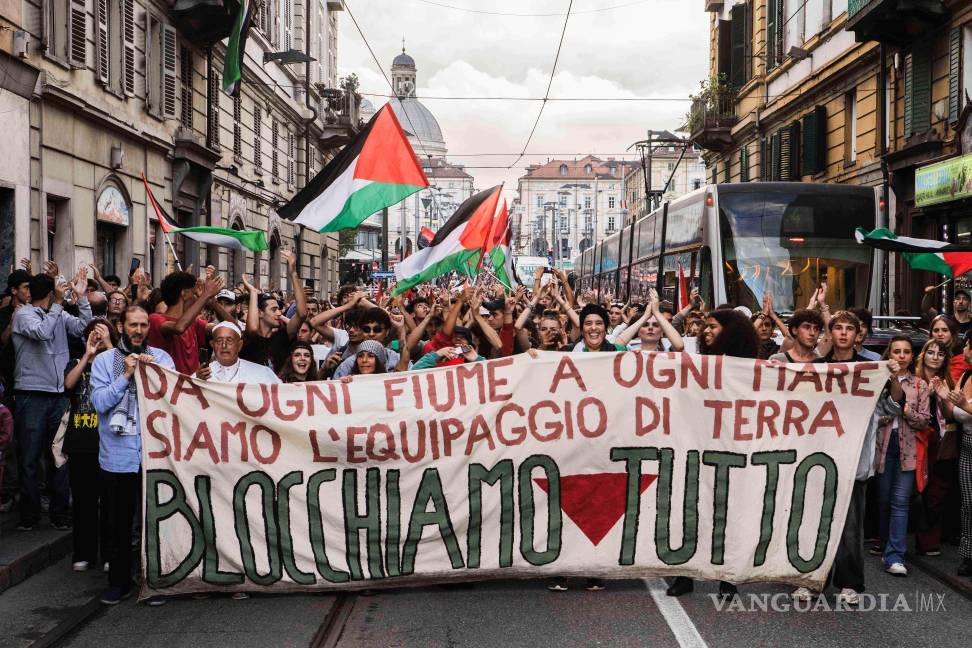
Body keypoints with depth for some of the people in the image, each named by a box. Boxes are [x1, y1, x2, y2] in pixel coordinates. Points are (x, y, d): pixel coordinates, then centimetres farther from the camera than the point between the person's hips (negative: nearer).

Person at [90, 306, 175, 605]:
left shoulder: (162, 358, 5)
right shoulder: (104, 360, 3)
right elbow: (99, 402, -6)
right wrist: (126, 375, -14)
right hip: (117, 455, 0)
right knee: (119, 523, 10)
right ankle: (119, 581, 23)